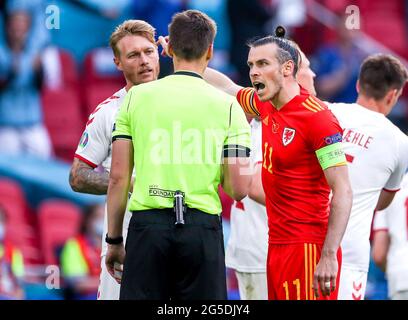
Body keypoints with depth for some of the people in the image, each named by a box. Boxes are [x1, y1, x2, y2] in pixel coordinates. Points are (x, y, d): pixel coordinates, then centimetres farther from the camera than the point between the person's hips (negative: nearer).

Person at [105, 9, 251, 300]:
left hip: (148, 224, 1)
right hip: (203, 228, -1)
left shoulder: (136, 98, 5)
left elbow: (118, 177, 3)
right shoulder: (227, 105, 2)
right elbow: (238, 189, -2)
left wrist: (114, 240, 10)